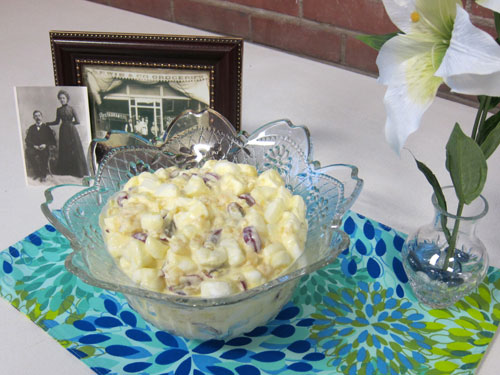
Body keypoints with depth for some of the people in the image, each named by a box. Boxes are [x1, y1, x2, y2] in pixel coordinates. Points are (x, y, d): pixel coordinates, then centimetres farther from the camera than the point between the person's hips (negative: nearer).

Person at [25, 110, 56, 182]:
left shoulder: (46, 127, 10)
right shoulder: (31, 128, 15)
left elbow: (52, 139, 3)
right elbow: (27, 140, 6)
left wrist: (45, 145, -15)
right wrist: (34, 146, -13)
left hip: (45, 147, -2)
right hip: (34, 148, 2)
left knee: (44, 153, -37)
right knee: (29, 153, -32)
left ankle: (43, 174, -24)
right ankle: (36, 173, -19)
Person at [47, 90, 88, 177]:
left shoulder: (71, 109, -1)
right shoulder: (59, 110, 9)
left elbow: (77, 121, -5)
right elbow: (57, 122, 16)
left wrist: (69, 123, 2)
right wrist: (46, 124, 14)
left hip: (71, 130, -2)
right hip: (63, 131, 2)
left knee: (74, 150, -2)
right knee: (64, 151, 1)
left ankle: (78, 170, 5)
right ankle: (65, 171, 6)